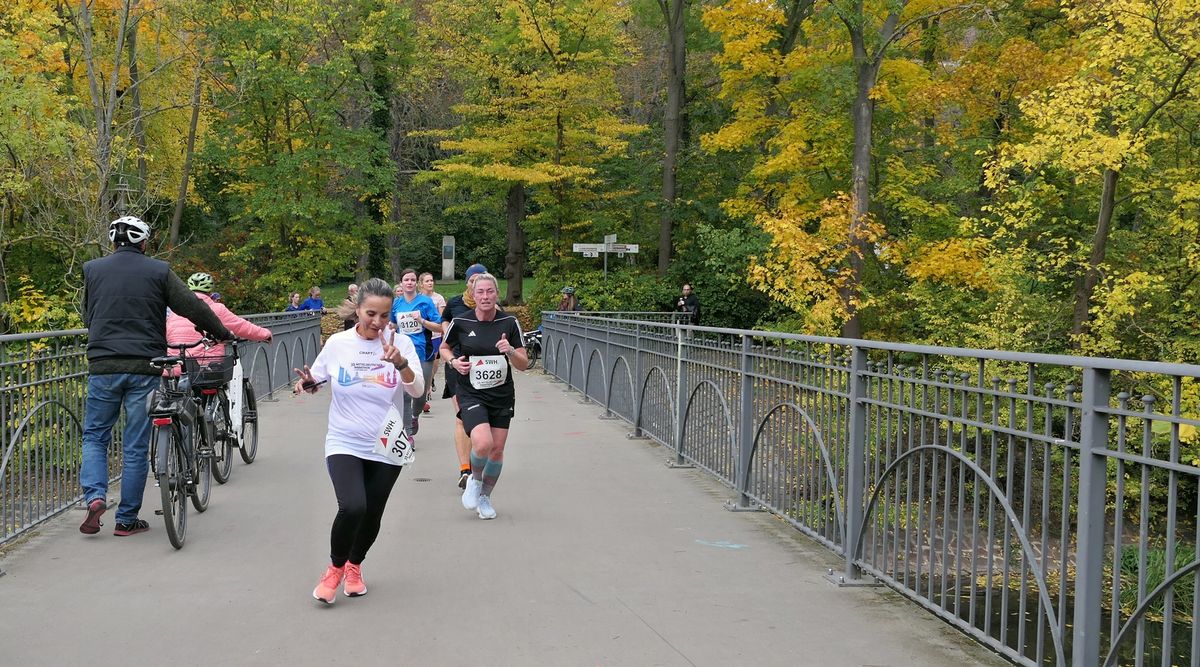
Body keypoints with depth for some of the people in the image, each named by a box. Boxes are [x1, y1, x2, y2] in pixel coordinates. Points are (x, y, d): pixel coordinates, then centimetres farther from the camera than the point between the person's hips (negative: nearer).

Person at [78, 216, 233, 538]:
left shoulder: (92, 270, 6)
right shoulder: (158, 271, 0)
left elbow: (88, 317, 16)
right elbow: (193, 308, -2)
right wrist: (223, 334, 13)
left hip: (103, 367, 1)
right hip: (145, 369, -1)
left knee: (95, 436, 15)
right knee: (136, 446, 5)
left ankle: (95, 497, -7)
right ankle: (127, 519, 9)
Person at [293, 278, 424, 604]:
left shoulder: (400, 344, -8)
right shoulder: (337, 343, -5)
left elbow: (417, 391, -19)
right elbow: (315, 380, 10)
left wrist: (400, 363, -38)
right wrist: (308, 382, -14)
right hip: (344, 444, -1)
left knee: (371, 517, 10)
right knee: (352, 507, -23)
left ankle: (354, 565, 41)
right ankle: (335, 567, 4)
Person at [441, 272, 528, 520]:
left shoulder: (509, 323, -3)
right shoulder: (460, 322, -6)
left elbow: (523, 365, -1)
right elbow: (444, 347, 14)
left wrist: (510, 351, -21)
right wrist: (454, 361, -6)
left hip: (502, 396, 2)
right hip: (471, 395, -2)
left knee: (497, 449, 5)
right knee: (483, 443, -23)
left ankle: (485, 497, 29)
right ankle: (474, 479, 9)